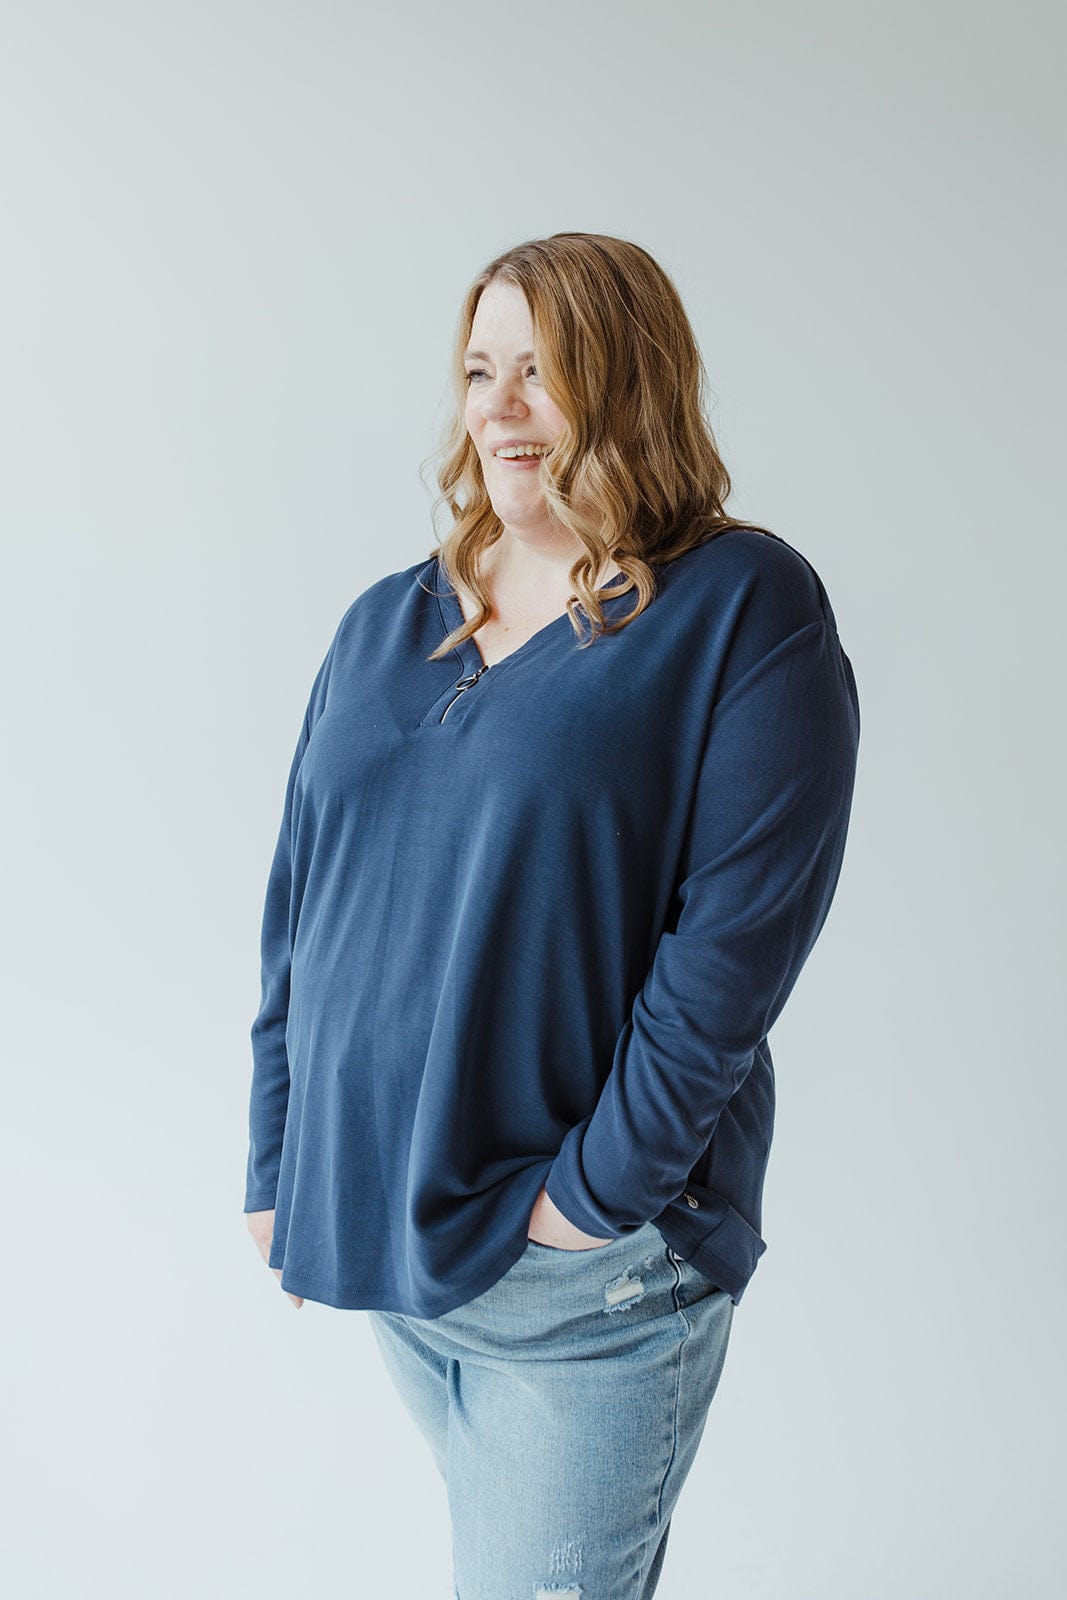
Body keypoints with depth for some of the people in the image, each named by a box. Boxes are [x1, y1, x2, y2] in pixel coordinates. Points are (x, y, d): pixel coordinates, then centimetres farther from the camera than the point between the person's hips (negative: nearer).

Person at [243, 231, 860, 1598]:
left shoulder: (745, 610, -9)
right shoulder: (387, 624, 8)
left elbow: (739, 933, -16)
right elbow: (299, 904, 11)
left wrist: (598, 1189, -17)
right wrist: (281, 1160, 8)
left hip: (590, 1277, -5)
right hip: (381, 1231, 6)